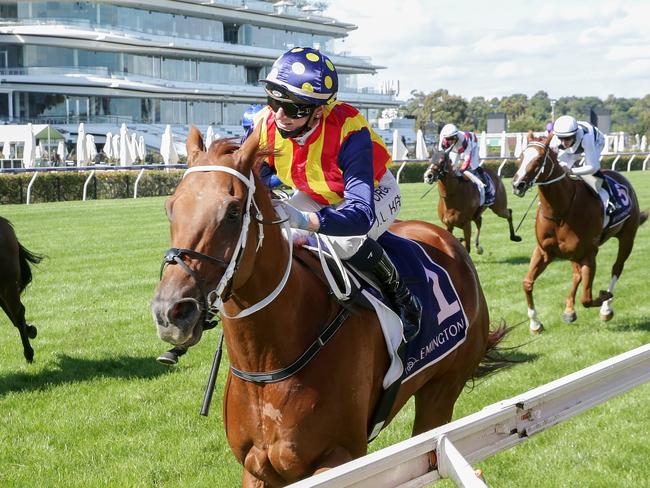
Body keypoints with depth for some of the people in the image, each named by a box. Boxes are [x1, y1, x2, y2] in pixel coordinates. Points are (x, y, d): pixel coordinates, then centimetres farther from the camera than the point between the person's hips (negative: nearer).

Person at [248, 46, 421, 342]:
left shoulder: (349, 132, -42)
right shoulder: (265, 126, -26)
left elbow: (361, 214, -50)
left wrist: (306, 220, -68)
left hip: (374, 191, -5)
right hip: (316, 195, 6)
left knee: (345, 240, -37)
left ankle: (402, 300, -11)